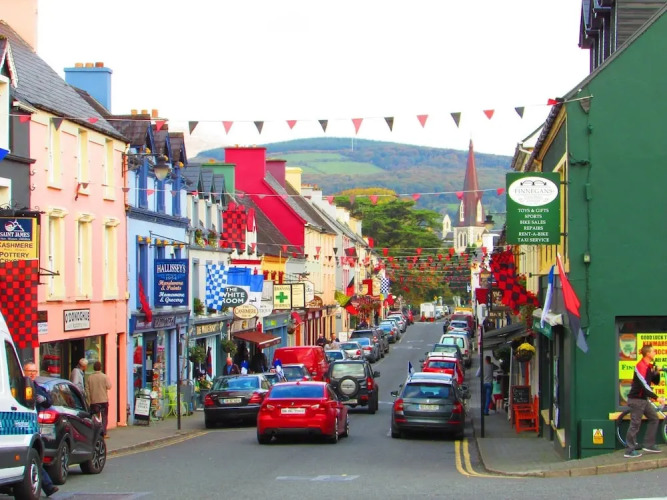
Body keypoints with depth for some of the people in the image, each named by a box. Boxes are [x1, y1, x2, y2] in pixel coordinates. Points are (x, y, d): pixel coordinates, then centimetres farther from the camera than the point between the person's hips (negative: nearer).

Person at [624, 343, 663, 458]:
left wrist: (657, 373, -6)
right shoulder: (641, 366, -20)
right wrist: (656, 398, -28)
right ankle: (630, 451, -3)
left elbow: (656, 381, 15)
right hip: (636, 399, -10)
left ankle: (649, 445, 17)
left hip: (644, 399, 10)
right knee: (635, 424, -7)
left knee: (654, 418, 11)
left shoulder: (649, 367, 10)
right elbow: (644, 385, -27)